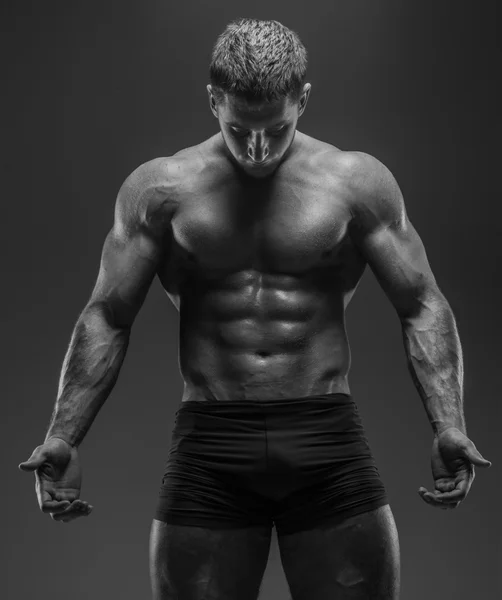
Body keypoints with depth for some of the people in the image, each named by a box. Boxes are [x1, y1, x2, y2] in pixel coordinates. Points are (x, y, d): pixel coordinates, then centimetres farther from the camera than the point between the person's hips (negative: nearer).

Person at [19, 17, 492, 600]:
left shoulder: (357, 182, 3)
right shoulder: (162, 188, 3)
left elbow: (422, 307, 4)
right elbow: (106, 317, 6)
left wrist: (449, 427, -10)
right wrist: (62, 438, -5)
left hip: (330, 446, 0)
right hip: (207, 450, 0)